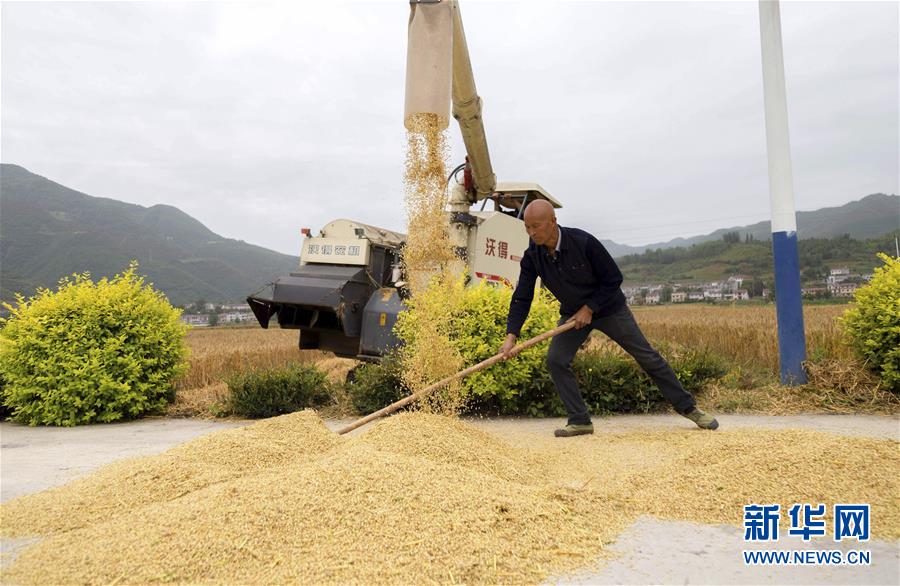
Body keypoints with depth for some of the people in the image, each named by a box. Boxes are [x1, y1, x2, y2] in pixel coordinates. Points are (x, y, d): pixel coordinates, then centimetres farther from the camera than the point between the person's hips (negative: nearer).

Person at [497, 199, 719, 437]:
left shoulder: (583, 242, -29)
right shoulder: (532, 257, -17)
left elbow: (614, 279, -19)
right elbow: (521, 298, -16)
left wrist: (589, 309, -21)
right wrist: (511, 336, -28)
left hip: (609, 308, -3)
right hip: (573, 313, 4)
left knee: (647, 357, 3)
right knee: (555, 360, -13)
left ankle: (688, 408, 19)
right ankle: (580, 421, -1)